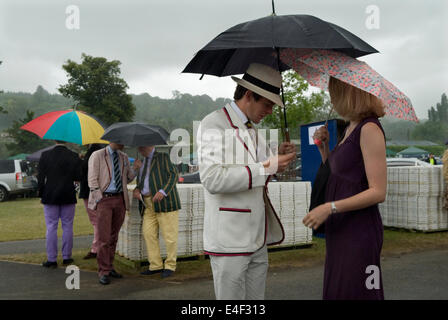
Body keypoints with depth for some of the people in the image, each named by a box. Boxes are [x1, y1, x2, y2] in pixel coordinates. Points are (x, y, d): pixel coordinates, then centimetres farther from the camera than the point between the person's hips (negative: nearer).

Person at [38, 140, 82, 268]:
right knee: (67, 227, 9)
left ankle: (51, 259, 6)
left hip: (50, 197, 0)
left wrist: (41, 194, 7)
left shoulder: (45, 155, -4)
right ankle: (66, 257, 14)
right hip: (68, 196, 0)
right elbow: (78, 177, -6)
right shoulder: (73, 156, -6)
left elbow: (40, 177, -2)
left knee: (51, 228, 4)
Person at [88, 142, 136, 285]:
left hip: (120, 199, 5)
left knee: (113, 236, 11)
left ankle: (109, 267, 22)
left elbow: (129, 177, 17)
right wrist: (100, 200, -14)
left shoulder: (124, 157, 11)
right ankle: (103, 272, 2)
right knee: (104, 237, -6)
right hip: (103, 199, -5)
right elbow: (92, 180, -9)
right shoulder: (97, 156, -4)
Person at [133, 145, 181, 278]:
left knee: (169, 235, -2)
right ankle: (156, 265, 11)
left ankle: (170, 266, 9)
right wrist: (136, 190, 1)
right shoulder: (143, 162, 21)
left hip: (164, 201, -7)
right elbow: (140, 183, 24)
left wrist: (163, 191, -20)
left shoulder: (163, 157, 1)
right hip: (148, 205, 7)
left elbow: (174, 175, -8)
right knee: (148, 234, 2)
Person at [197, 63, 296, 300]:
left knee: (256, 297, 13)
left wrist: (277, 157, 8)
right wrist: (267, 167, -19)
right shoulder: (213, 124, -10)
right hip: (229, 240, -8)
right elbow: (213, 179, -23)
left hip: (258, 239, 8)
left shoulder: (252, 129, 17)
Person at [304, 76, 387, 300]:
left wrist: (330, 207, -23)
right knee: (335, 292, 15)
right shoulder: (350, 129, 15)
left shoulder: (369, 129, -13)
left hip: (359, 230, -9)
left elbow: (378, 192, -18)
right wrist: (323, 146, 9)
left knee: (354, 293, -1)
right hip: (340, 229, 9)